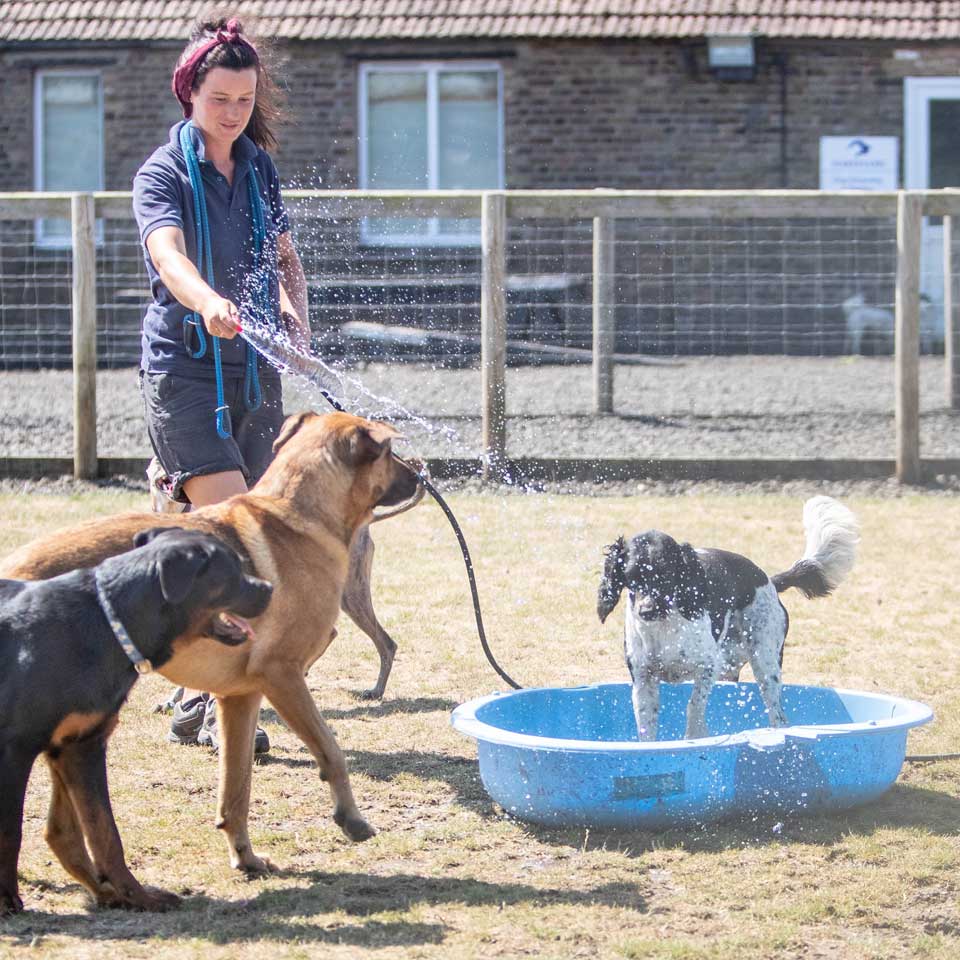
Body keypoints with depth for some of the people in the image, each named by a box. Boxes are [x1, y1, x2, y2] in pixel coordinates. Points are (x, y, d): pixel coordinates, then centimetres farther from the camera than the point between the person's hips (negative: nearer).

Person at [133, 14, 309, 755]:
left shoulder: (259, 170, 11)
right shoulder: (164, 173, -8)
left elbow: (285, 257, 21)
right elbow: (168, 254, -26)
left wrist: (296, 311, -1)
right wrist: (208, 302, -47)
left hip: (253, 368, 6)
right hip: (184, 366, -6)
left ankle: (195, 702, 17)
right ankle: (222, 703, -14)